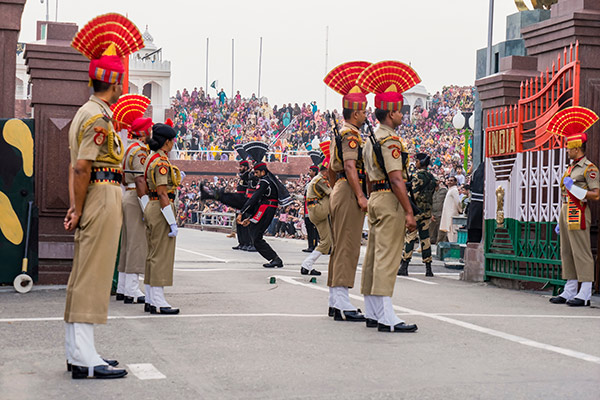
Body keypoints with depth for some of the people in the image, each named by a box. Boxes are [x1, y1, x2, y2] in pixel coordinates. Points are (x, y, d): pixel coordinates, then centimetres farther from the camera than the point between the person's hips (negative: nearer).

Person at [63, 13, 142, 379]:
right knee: (93, 277, -8)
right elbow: (83, 166, -20)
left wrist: (75, 207, 8)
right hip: (103, 197, -10)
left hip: (91, 201, 11)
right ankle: (86, 359, -6)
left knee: (83, 278, 12)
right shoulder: (100, 116, -14)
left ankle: (77, 353, 20)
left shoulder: (85, 113, 19)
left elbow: (76, 166, 15)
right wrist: (79, 211, -14)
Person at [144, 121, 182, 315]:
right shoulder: (162, 162, -16)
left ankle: (151, 300, 17)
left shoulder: (152, 158, 13)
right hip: (161, 210, -10)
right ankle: (158, 302, -3)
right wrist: (172, 222, -20)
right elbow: (162, 193, -21)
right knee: (161, 256, -6)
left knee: (153, 255, 12)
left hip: (151, 208, 10)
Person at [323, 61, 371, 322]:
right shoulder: (350, 135, -12)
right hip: (349, 194, -10)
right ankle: (341, 302, -10)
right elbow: (350, 167, -22)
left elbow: (331, 169, 25)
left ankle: (335, 301, 17)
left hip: (339, 193, 10)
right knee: (348, 247, -10)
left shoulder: (339, 134, 19)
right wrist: (360, 196, -26)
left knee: (340, 247, 12)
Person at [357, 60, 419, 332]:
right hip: (390, 200, -10)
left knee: (374, 256, 11)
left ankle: (372, 314, 17)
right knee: (387, 258, -11)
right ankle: (386, 318, -12)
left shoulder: (371, 140, 17)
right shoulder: (390, 141, -14)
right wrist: (409, 212, -21)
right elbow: (396, 179, -21)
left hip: (375, 199, 10)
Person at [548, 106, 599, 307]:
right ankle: (569, 292, 16)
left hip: (578, 214, -9)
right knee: (567, 253, 10)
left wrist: (574, 187, -18)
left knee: (582, 254, -7)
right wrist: (560, 222, 20)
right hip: (566, 213, 9)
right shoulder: (570, 168, 19)